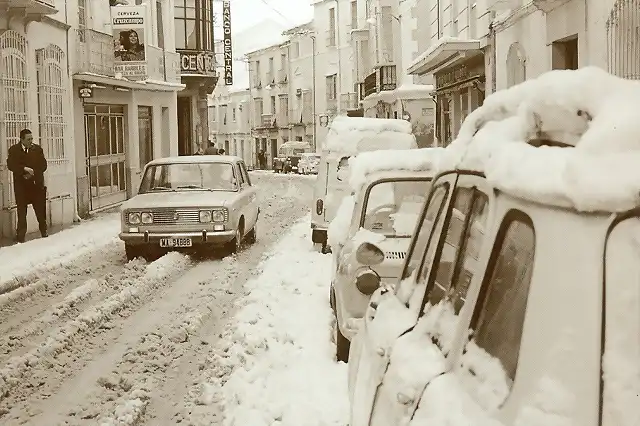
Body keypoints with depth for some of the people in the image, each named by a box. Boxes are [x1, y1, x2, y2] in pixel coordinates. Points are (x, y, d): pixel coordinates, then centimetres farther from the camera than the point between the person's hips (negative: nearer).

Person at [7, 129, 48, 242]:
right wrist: (24, 169, -21)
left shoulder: (37, 149, 6)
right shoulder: (14, 150, 2)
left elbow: (43, 165, 3)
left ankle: (44, 233, 16)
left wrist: (33, 172, -10)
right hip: (21, 186, -1)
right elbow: (10, 165, -10)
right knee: (22, 211, 0)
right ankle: (20, 237, 6)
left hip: (37, 185, 1)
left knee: (41, 211, 4)